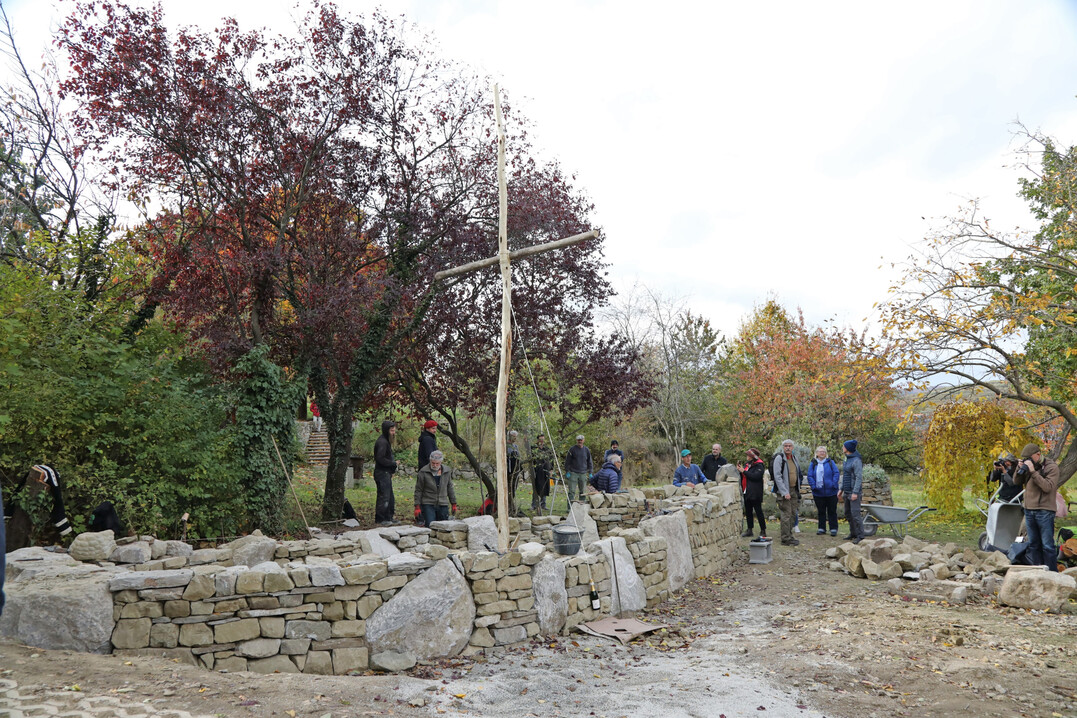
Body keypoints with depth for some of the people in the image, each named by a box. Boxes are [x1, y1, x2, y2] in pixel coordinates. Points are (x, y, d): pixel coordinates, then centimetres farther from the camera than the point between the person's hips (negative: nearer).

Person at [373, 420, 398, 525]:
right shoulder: (382, 442, -17)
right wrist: (393, 463, -15)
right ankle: (380, 520, -1)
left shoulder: (386, 441, 16)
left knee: (390, 498, 15)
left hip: (386, 474, 11)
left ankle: (388, 518, 23)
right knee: (384, 496, -7)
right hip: (382, 474, -11)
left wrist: (393, 462, 6)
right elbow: (380, 459, -24)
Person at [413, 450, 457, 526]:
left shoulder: (447, 471, 5)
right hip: (428, 505, -3)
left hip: (443, 505, 3)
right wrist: (417, 507, -6)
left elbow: (450, 488, 15)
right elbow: (418, 490, -3)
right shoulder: (423, 472, -7)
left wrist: (453, 504, 15)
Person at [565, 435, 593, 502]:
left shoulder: (586, 450, 9)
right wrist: (567, 472, -5)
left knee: (583, 491, 8)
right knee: (572, 491, -7)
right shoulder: (572, 449, -1)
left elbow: (590, 462, 14)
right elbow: (567, 461, 0)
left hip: (583, 473, 3)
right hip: (573, 473, -3)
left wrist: (590, 473, 8)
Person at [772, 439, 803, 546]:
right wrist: (785, 492, -21)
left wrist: (798, 490, 17)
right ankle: (786, 539, -5)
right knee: (786, 515, -8)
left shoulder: (794, 458, 13)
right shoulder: (779, 458, -11)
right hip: (784, 490, -8)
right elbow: (777, 476, -17)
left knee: (793, 514, 11)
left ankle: (789, 536, 21)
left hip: (794, 490, 8)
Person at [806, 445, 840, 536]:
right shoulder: (813, 464, 6)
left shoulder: (830, 462, 3)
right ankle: (821, 528, 18)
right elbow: (810, 476, 2)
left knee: (832, 511, 3)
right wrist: (813, 486, -10)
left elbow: (836, 473, -1)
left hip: (831, 492, -1)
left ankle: (833, 529, 9)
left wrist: (834, 485, -12)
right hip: (818, 493, 1)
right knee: (821, 511, 10)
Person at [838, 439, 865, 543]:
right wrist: (841, 489, 19)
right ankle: (853, 533, 23)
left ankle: (860, 536, -7)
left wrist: (855, 492, -23)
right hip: (847, 491, 9)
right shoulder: (847, 459, 13)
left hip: (854, 491, -9)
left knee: (855, 514, -11)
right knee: (848, 513, 14)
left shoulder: (856, 461, -14)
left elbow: (859, 477, -18)